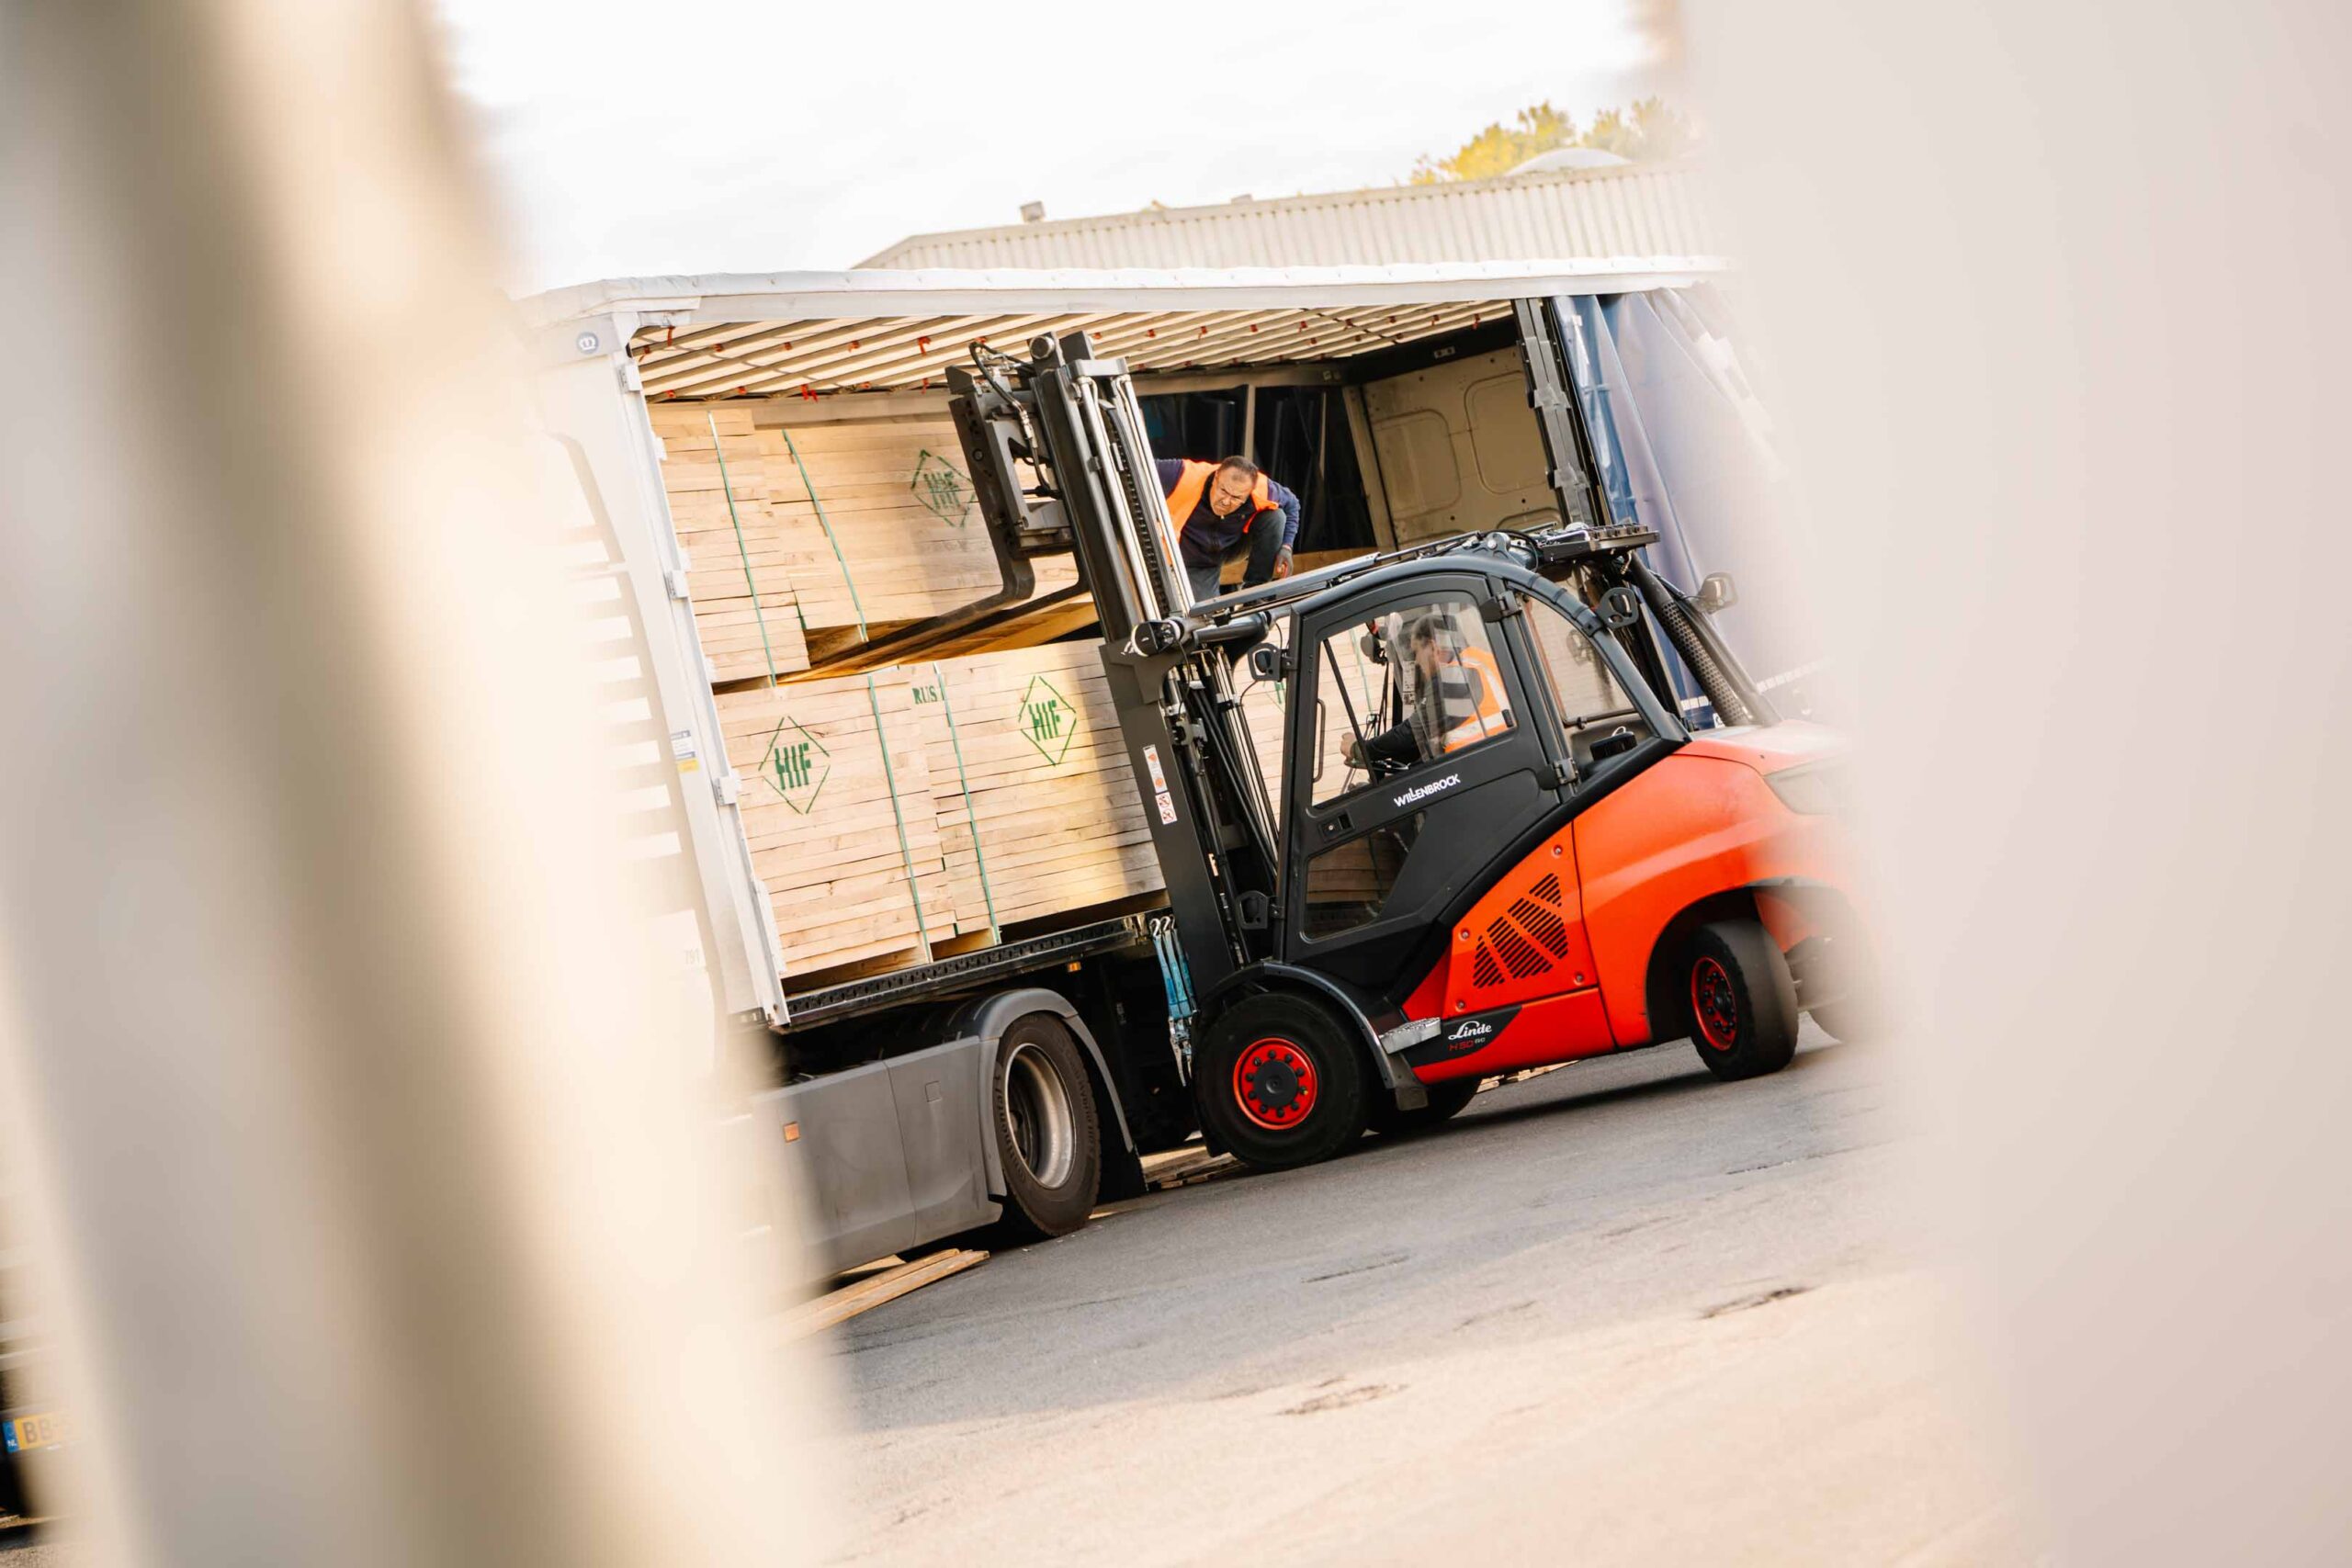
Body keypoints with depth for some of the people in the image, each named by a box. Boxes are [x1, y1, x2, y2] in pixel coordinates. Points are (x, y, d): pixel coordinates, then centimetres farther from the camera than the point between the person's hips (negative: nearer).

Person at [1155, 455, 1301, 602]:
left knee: (1275, 516, -22)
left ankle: (1254, 589, -10)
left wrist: (1286, 548, -20)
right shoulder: (1185, 476, -39)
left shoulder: (1263, 491, -30)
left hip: (1233, 548, 2)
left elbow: (1291, 504, -9)